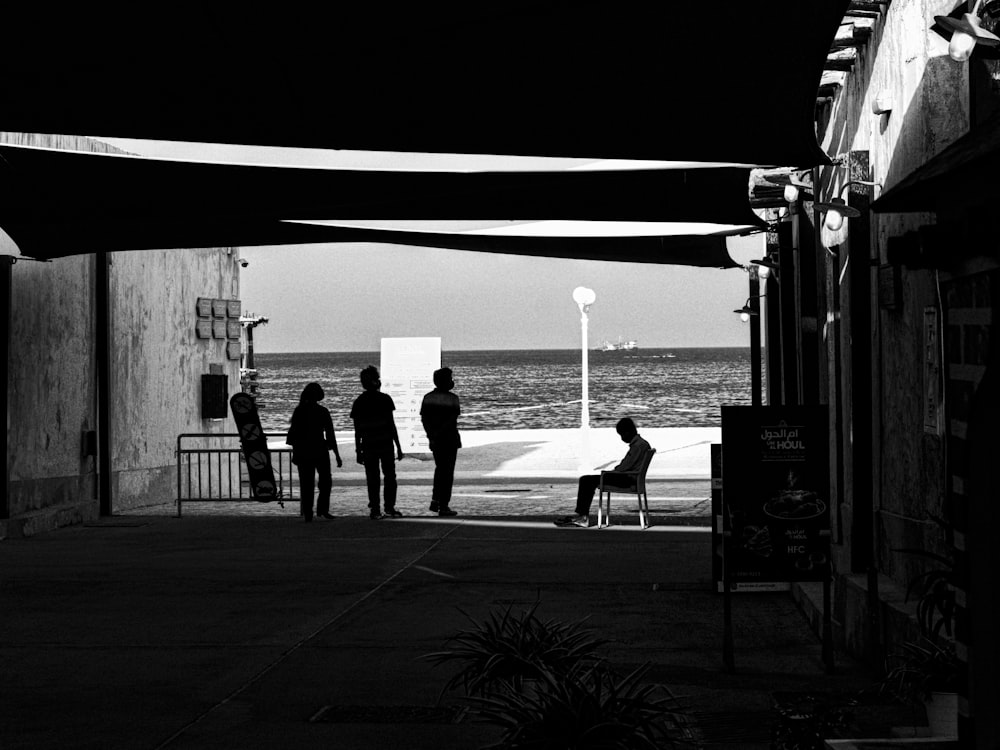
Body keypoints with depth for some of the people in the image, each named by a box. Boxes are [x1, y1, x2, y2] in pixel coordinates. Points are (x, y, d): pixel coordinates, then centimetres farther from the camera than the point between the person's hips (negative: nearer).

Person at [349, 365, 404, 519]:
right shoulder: (385, 399, -6)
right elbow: (391, 425, -6)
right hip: (386, 444, -2)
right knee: (390, 476, 9)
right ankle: (389, 508, 5)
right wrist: (398, 446, 0)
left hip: (368, 447, 2)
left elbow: (357, 431, 2)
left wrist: (358, 451, 9)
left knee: (372, 479, 6)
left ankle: (374, 510, 3)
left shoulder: (359, 402, 1)